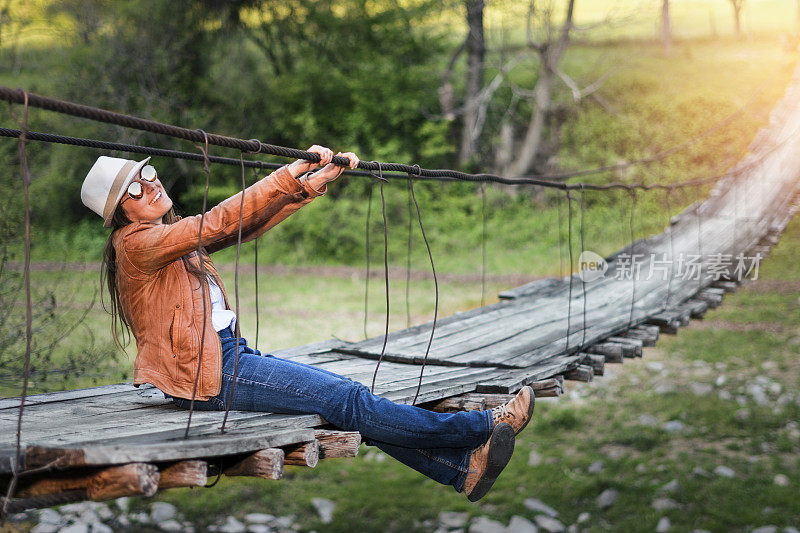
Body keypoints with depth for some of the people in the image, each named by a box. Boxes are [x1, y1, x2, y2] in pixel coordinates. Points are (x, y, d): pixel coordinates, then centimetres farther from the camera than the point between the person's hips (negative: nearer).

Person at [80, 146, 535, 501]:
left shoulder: (178, 233, 18)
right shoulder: (136, 243, -10)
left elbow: (250, 223, 11)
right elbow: (220, 222, -21)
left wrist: (313, 182, 1)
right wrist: (290, 174, -23)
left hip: (232, 354, 9)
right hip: (207, 375, -9)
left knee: (349, 399, -6)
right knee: (345, 399, -13)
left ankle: (461, 469, -10)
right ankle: (483, 425, -9)